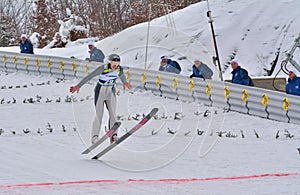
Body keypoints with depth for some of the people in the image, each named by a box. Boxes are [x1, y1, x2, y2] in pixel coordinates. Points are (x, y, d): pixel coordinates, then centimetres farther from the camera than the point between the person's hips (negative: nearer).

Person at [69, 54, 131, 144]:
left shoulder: (119, 69, -8)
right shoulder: (103, 68, -22)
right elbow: (89, 76, -21)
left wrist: (125, 82, 37)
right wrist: (79, 85, -25)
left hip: (111, 92, 4)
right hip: (100, 91, -4)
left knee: (113, 113, -8)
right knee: (99, 114, -7)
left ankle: (113, 136, -8)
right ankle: (95, 136, -1)